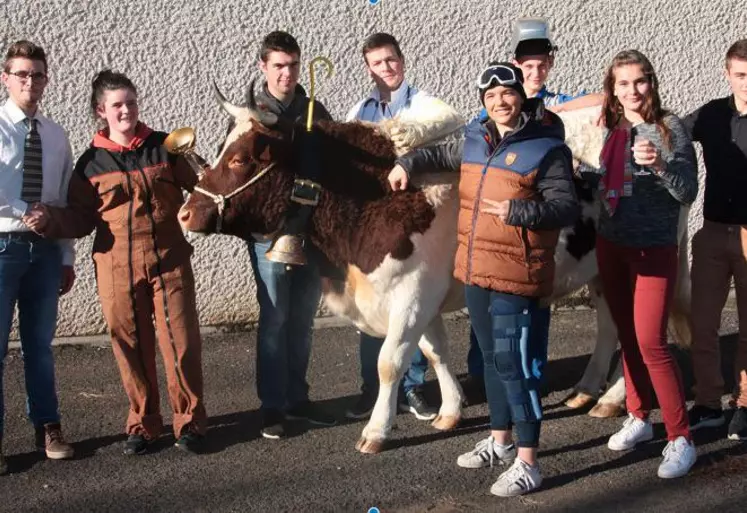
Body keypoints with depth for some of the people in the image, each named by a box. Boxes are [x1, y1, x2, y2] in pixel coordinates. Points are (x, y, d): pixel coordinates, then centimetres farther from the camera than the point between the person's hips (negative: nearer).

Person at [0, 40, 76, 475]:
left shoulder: (56, 135, 9)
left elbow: (64, 201, 12)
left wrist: (67, 257, 11)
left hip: (45, 248, 4)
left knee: (40, 343, 13)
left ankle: (47, 427, 24)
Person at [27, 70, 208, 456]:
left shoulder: (165, 147, 4)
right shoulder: (91, 162, 4)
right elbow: (80, 219, 4)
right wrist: (50, 221, -13)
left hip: (169, 261, 0)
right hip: (117, 269, 1)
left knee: (181, 342, -1)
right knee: (131, 347, 7)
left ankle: (190, 422, 14)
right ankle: (143, 423, 22)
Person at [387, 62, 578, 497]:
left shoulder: (546, 148, -11)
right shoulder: (475, 141, 10)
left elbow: (568, 208, -17)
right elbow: (443, 154, 33)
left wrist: (517, 210, -27)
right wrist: (409, 163, 22)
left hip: (517, 276, -8)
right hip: (476, 271, 8)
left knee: (516, 364, -8)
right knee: (492, 358, 19)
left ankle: (528, 464, 0)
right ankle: (500, 441, 35)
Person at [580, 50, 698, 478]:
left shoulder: (670, 127, -10)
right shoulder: (614, 129, 4)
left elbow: (687, 193, -14)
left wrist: (660, 165, -30)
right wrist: (580, 175, 3)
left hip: (654, 249, -5)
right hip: (611, 246, 5)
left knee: (651, 342, -9)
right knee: (628, 337, 13)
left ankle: (681, 439, 2)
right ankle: (639, 418, 28)